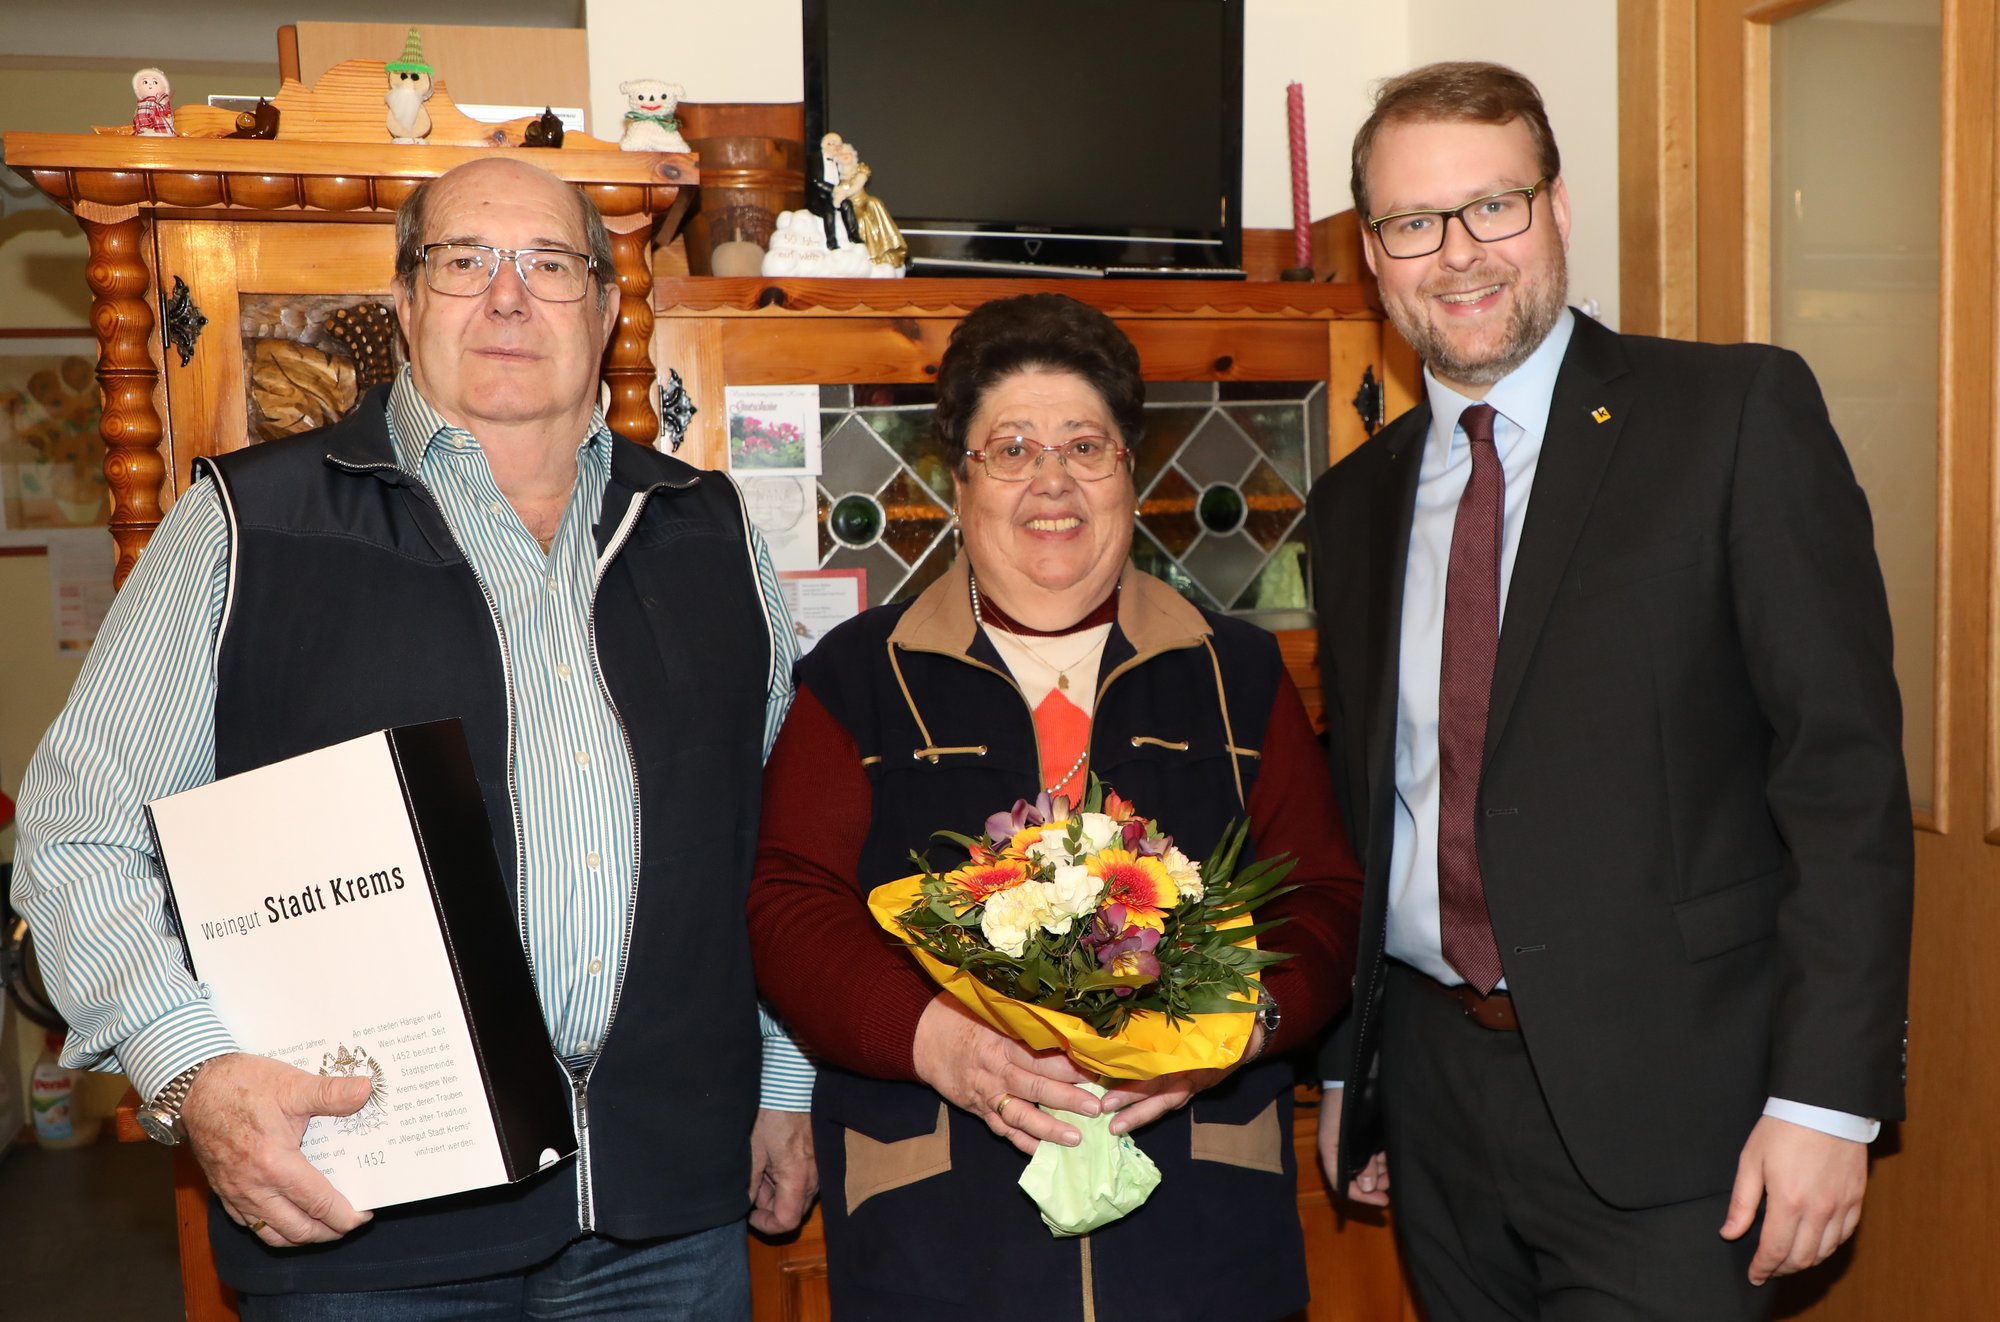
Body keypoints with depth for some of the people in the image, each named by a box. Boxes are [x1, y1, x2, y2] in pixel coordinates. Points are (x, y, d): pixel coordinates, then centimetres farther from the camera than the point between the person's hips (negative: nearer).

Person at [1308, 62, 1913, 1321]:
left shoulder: (1740, 414, -5)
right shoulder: (1356, 499, 10)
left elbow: (1845, 763, -10)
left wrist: (1827, 1095, -15)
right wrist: (1347, 1070, 14)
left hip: (1660, 1109, -4)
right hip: (1433, 1087, 5)